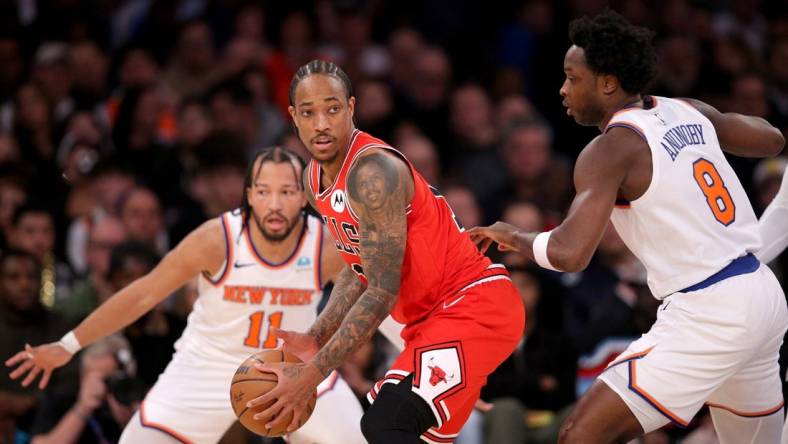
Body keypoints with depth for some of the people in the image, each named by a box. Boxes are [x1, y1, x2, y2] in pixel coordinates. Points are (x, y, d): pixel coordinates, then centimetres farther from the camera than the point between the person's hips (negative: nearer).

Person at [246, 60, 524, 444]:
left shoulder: (373, 171, -22)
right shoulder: (315, 180, 7)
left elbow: (382, 293, -25)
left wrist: (311, 374, -25)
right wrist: (315, 339, 5)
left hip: (474, 306, -10)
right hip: (432, 314, 10)